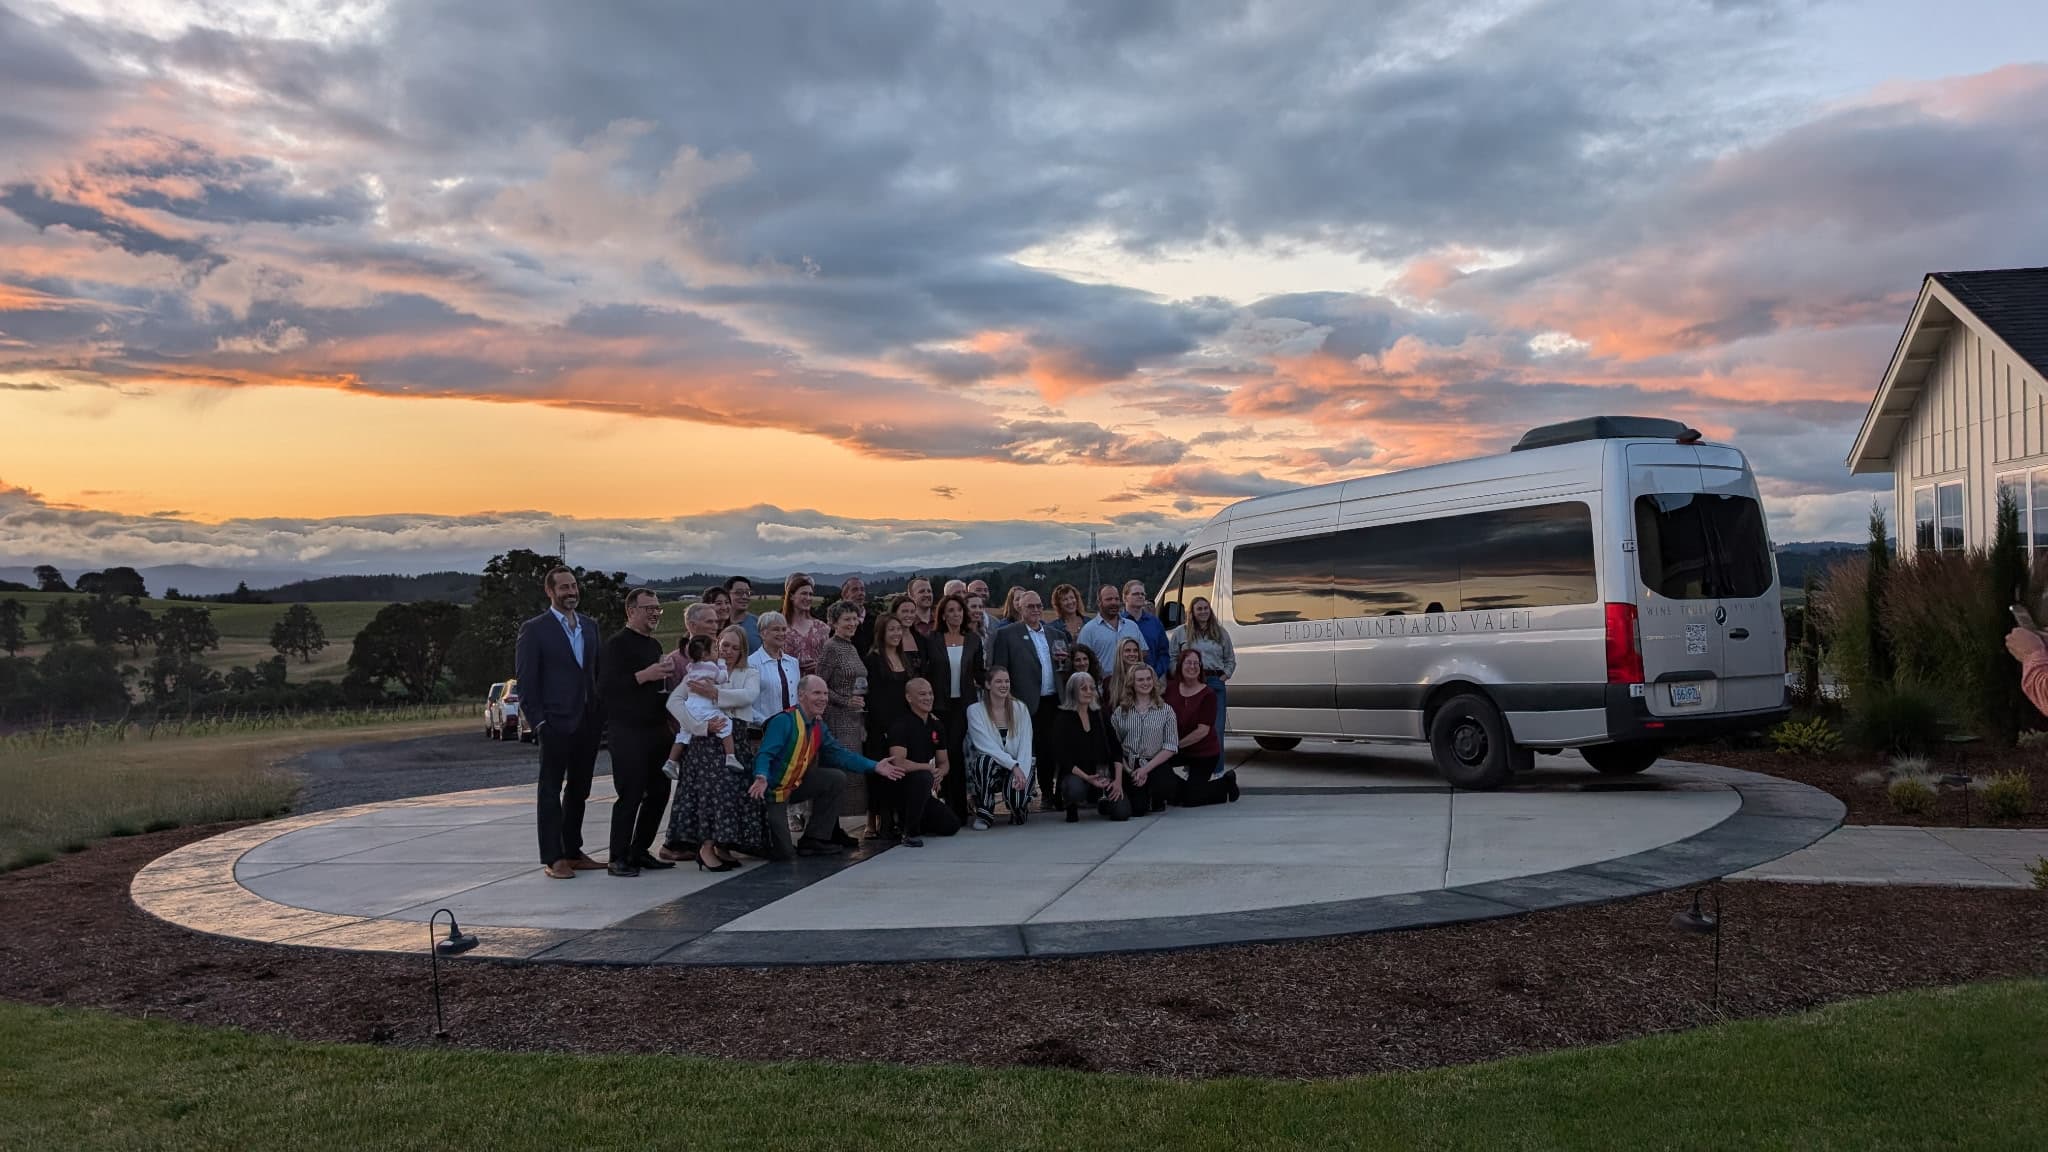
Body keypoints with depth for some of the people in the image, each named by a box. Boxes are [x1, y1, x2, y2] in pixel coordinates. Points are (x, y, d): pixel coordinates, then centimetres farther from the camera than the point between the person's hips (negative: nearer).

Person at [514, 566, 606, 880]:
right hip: (556, 724, -6)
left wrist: (601, 714, 7)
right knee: (551, 791, 2)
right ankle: (553, 859, 7)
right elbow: (526, 680, -7)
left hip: (589, 722, 6)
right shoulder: (534, 629, -6)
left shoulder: (590, 625, 11)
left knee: (579, 790, 13)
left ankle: (573, 852, 22)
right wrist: (539, 721, -13)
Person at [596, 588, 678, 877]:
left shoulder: (655, 645, 19)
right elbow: (605, 687, -17)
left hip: (657, 728, 8)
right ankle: (618, 858, -1)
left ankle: (640, 851, 19)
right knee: (630, 795, -8)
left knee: (658, 792, 9)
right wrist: (644, 675, -22)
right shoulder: (616, 644, -7)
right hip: (628, 731, -8)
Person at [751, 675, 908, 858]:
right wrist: (762, 778, -51)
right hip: (772, 789, -8)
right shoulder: (784, 721, -22)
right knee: (783, 852, -16)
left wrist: (875, 766, -3)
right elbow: (765, 754, -30)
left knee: (836, 779, -4)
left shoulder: (818, 726, 4)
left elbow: (839, 753, 6)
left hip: (795, 785, 8)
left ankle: (814, 840, 6)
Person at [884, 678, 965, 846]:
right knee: (923, 777, -37)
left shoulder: (936, 724, 8)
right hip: (900, 787, -8)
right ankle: (910, 832, -21)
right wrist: (929, 768, -15)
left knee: (951, 825, -1)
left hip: (927, 790, 8)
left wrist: (940, 773, -10)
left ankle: (905, 822, 22)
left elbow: (944, 763, 13)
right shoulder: (901, 724, -14)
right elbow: (899, 763, -26)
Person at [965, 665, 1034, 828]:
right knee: (985, 761, -36)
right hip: (986, 768, -1)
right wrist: (1013, 765, -24)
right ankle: (983, 814, -16)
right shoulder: (975, 710, -5)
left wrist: (1021, 773, -21)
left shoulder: (1020, 708, 3)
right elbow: (987, 746, -14)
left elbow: (1025, 746, -4)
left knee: (1017, 796, -30)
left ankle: (1021, 807, 12)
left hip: (1018, 768, 1)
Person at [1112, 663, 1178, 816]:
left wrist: (1146, 768, -12)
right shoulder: (1120, 712, 4)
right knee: (1137, 810, -17)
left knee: (1164, 784, -32)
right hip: (1129, 766, 0)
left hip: (1156, 765, 0)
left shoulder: (1166, 711, 2)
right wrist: (1128, 770, -12)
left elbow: (1171, 747, -4)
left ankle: (1158, 801, 7)